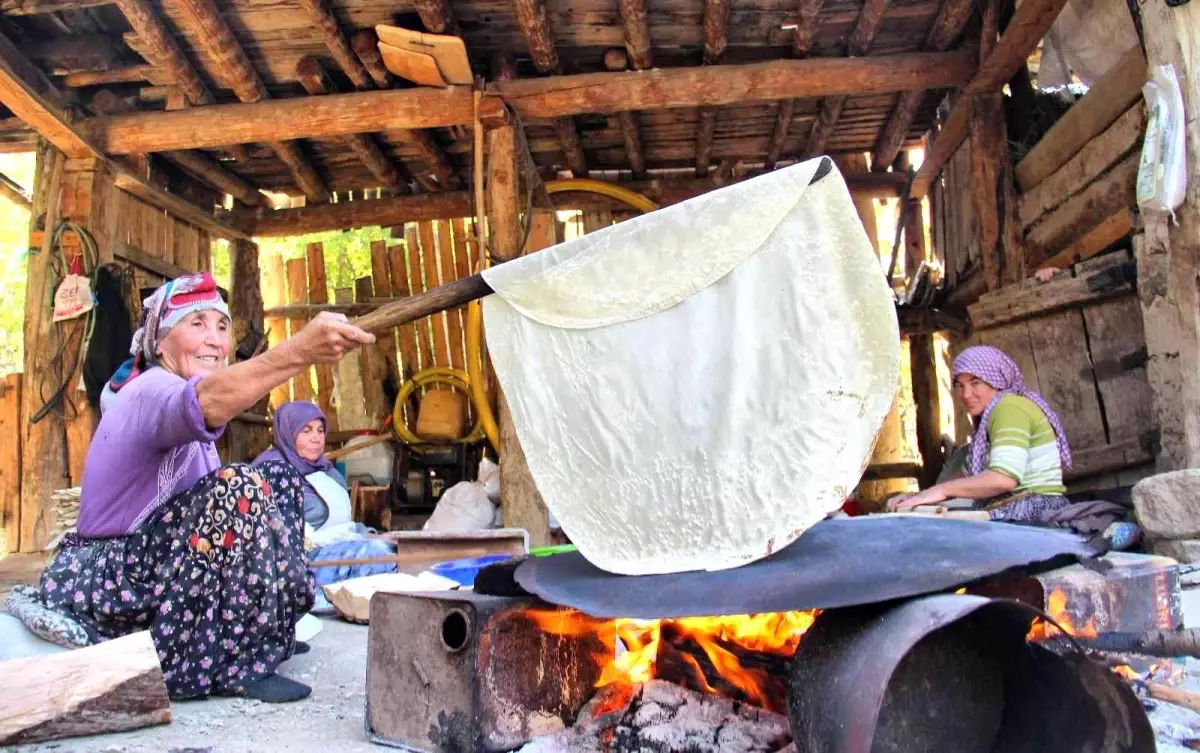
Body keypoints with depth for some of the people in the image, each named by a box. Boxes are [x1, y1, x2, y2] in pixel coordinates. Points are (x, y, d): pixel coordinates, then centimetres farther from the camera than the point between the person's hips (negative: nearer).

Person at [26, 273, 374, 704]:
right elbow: (204, 401, -45)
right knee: (240, 490, -29)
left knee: (280, 480, 6)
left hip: (146, 563, 10)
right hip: (100, 583, -10)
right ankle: (228, 667, -20)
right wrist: (299, 352, -59)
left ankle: (266, 632, 7)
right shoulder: (150, 393, -21)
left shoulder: (156, 391, 12)